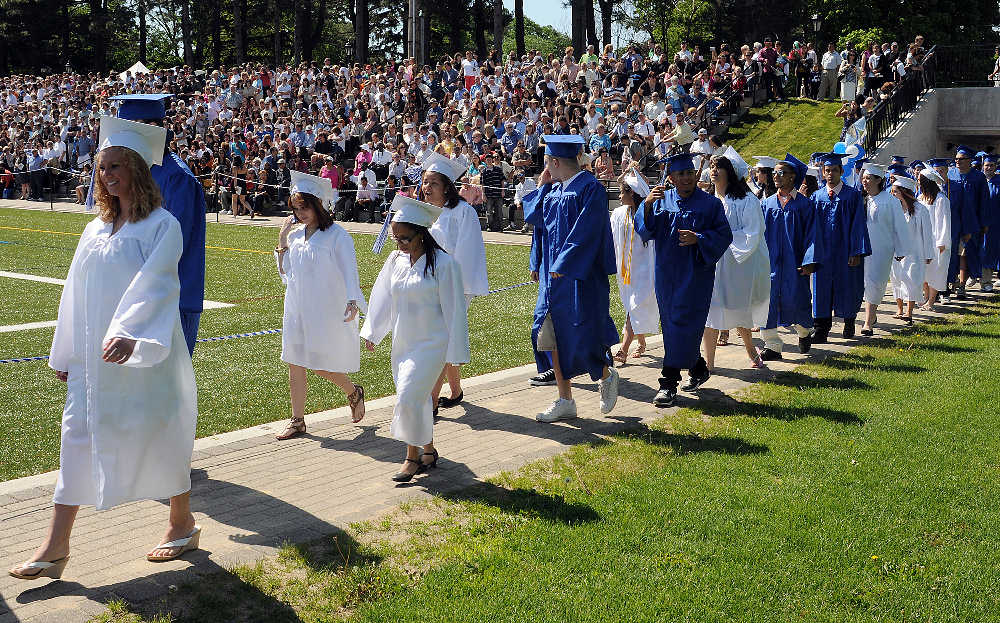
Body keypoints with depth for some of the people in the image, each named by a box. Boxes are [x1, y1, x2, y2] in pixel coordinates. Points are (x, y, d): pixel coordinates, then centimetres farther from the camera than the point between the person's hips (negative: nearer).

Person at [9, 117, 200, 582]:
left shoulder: (162, 226, -9)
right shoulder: (96, 229, 9)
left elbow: (154, 286, -22)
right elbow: (77, 292, 13)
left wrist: (130, 335, -36)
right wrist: (65, 353, 16)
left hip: (145, 356, -6)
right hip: (93, 355, 6)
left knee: (158, 437, 6)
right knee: (78, 437, 3)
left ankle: (183, 525, 27)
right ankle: (55, 547, 7)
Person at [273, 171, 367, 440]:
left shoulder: (337, 235, -10)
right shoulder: (295, 234, 8)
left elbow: (349, 271, -13)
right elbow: (286, 274, 14)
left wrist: (353, 301, -28)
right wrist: (282, 242, 4)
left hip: (326, 312, -6)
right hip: (296, 310, 6)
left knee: (322, 367, -2)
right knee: (295, 364, 5)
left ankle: (354, 392, 28)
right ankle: (297, 421, 14)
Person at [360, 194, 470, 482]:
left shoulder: (443, 264, -14)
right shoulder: (396, 260, 4)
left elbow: (454, 310, -11)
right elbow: (382, 297, 16)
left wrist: (456, 351, -10)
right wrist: (371, 332, 18)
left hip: (430, 345, -6)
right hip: (402, 343, 6)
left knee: (410, 397, -14)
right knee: (416, 400, 12)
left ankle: (413, 456, 0)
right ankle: (428, 451, 27)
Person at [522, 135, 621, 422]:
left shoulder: (590, 188, -12)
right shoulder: (553, 190, 13)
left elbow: (586, 230, -18)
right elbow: (532, 217, 11)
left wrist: (563, 265, -19)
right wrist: (542, 186, 8)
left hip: (579, 275, -8)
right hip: (553, 273, 8)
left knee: (581, 334, -3)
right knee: (552, 335, 6)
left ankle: (606, 375, 27)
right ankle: (564, 401, 14)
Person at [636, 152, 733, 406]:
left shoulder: (710, 203, 0)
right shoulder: (662, 200, 8)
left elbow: (724, 235, -3)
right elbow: (644, 230, -3)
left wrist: (698, 238, -19)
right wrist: (647, 205, -20)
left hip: (695, 273, -4)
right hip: (667, 272, 4)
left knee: (682, 324, -9)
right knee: (672, 324, 11)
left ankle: (669, 383, -8)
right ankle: (698, 369, 31)